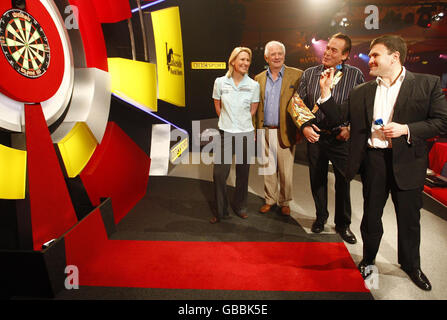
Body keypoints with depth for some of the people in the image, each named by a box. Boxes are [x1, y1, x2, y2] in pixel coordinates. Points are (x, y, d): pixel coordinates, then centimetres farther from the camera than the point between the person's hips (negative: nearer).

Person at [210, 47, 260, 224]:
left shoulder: (253, 85, 0)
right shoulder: (220, 82, 0)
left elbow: (253, 110, 10)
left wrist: (243, 123, 10)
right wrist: (228, 121, 11)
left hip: (246, 134, 1)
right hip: (225, 134, 0)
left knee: (243, 173, 10)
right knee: (219, 173, -2)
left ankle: (239, 206, 30)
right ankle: (221, 211, 17)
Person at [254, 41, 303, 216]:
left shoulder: (296, 75, -2)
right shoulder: (259, 79, 9)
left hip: (285, 132, -3)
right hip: (265, 132, 3)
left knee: (286, 171, 6)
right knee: (268, 168, 13)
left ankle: (285, 202, 24)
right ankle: (270, 199, 29)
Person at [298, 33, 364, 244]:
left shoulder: (355, 75, -3)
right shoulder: (309, 74, 3)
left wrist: (351, 128, -11)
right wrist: (304, 126, -5)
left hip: (341, 138, -2)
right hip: (315, 136, 2)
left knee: (343, 182, 7)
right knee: (317, 180, 13)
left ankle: (342, 224, 26)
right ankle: (321, 216, 34)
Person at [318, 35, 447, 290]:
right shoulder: (361, 92, 6)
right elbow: (338, 117, 3)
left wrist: (406, 129, -17)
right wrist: (326, 91, -6)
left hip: (407, 162, -1)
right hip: (373, 161, 2)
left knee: (409, 218, 13)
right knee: (371, 215, 13)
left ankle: (411, 264, 36)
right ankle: (368, 259, 36)